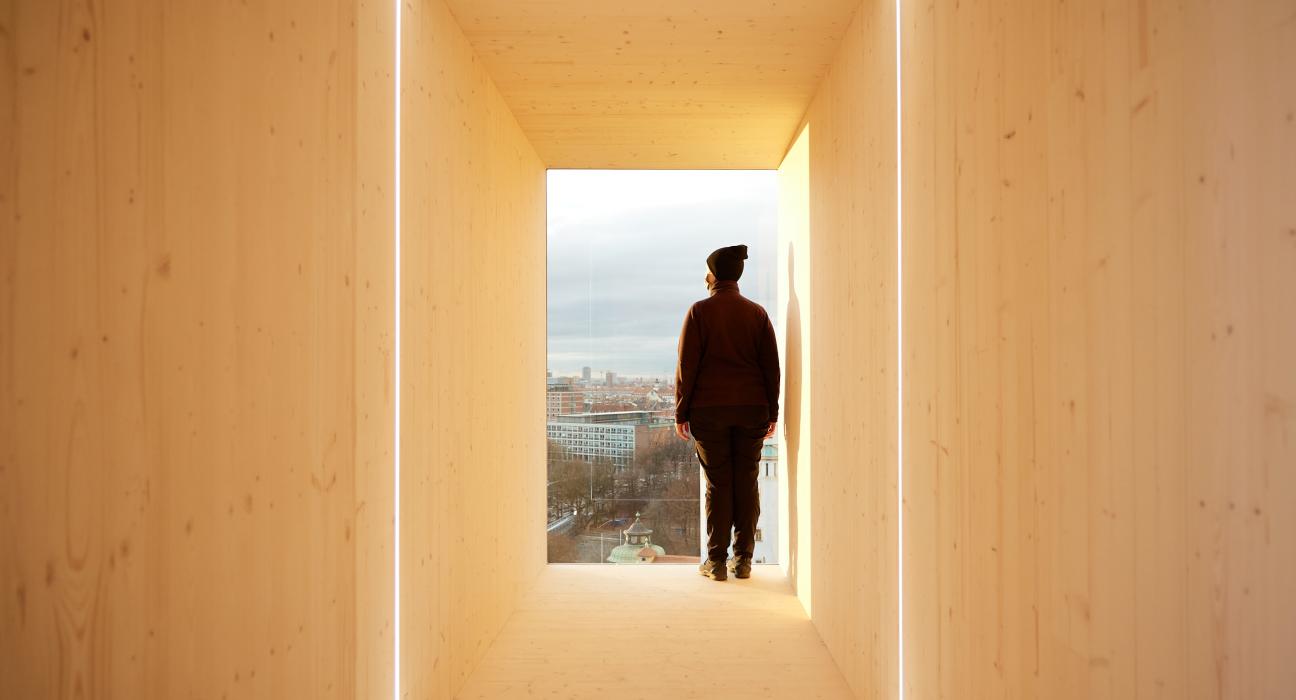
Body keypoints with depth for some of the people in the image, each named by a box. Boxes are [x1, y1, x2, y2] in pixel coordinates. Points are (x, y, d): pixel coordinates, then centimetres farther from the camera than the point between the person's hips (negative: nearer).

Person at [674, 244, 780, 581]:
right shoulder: (758, 313, 6)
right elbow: (771, 366, 6)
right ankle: (743, 559, 11)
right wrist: (772, 412, 11)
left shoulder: (700, 311, -3)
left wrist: (681, 413, 1)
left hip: (709, 410, -2)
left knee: (717, 483, 3)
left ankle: (716, 561, 7)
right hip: (752, 409, 2)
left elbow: (686, 365, -4)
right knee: (747, 482, 7)